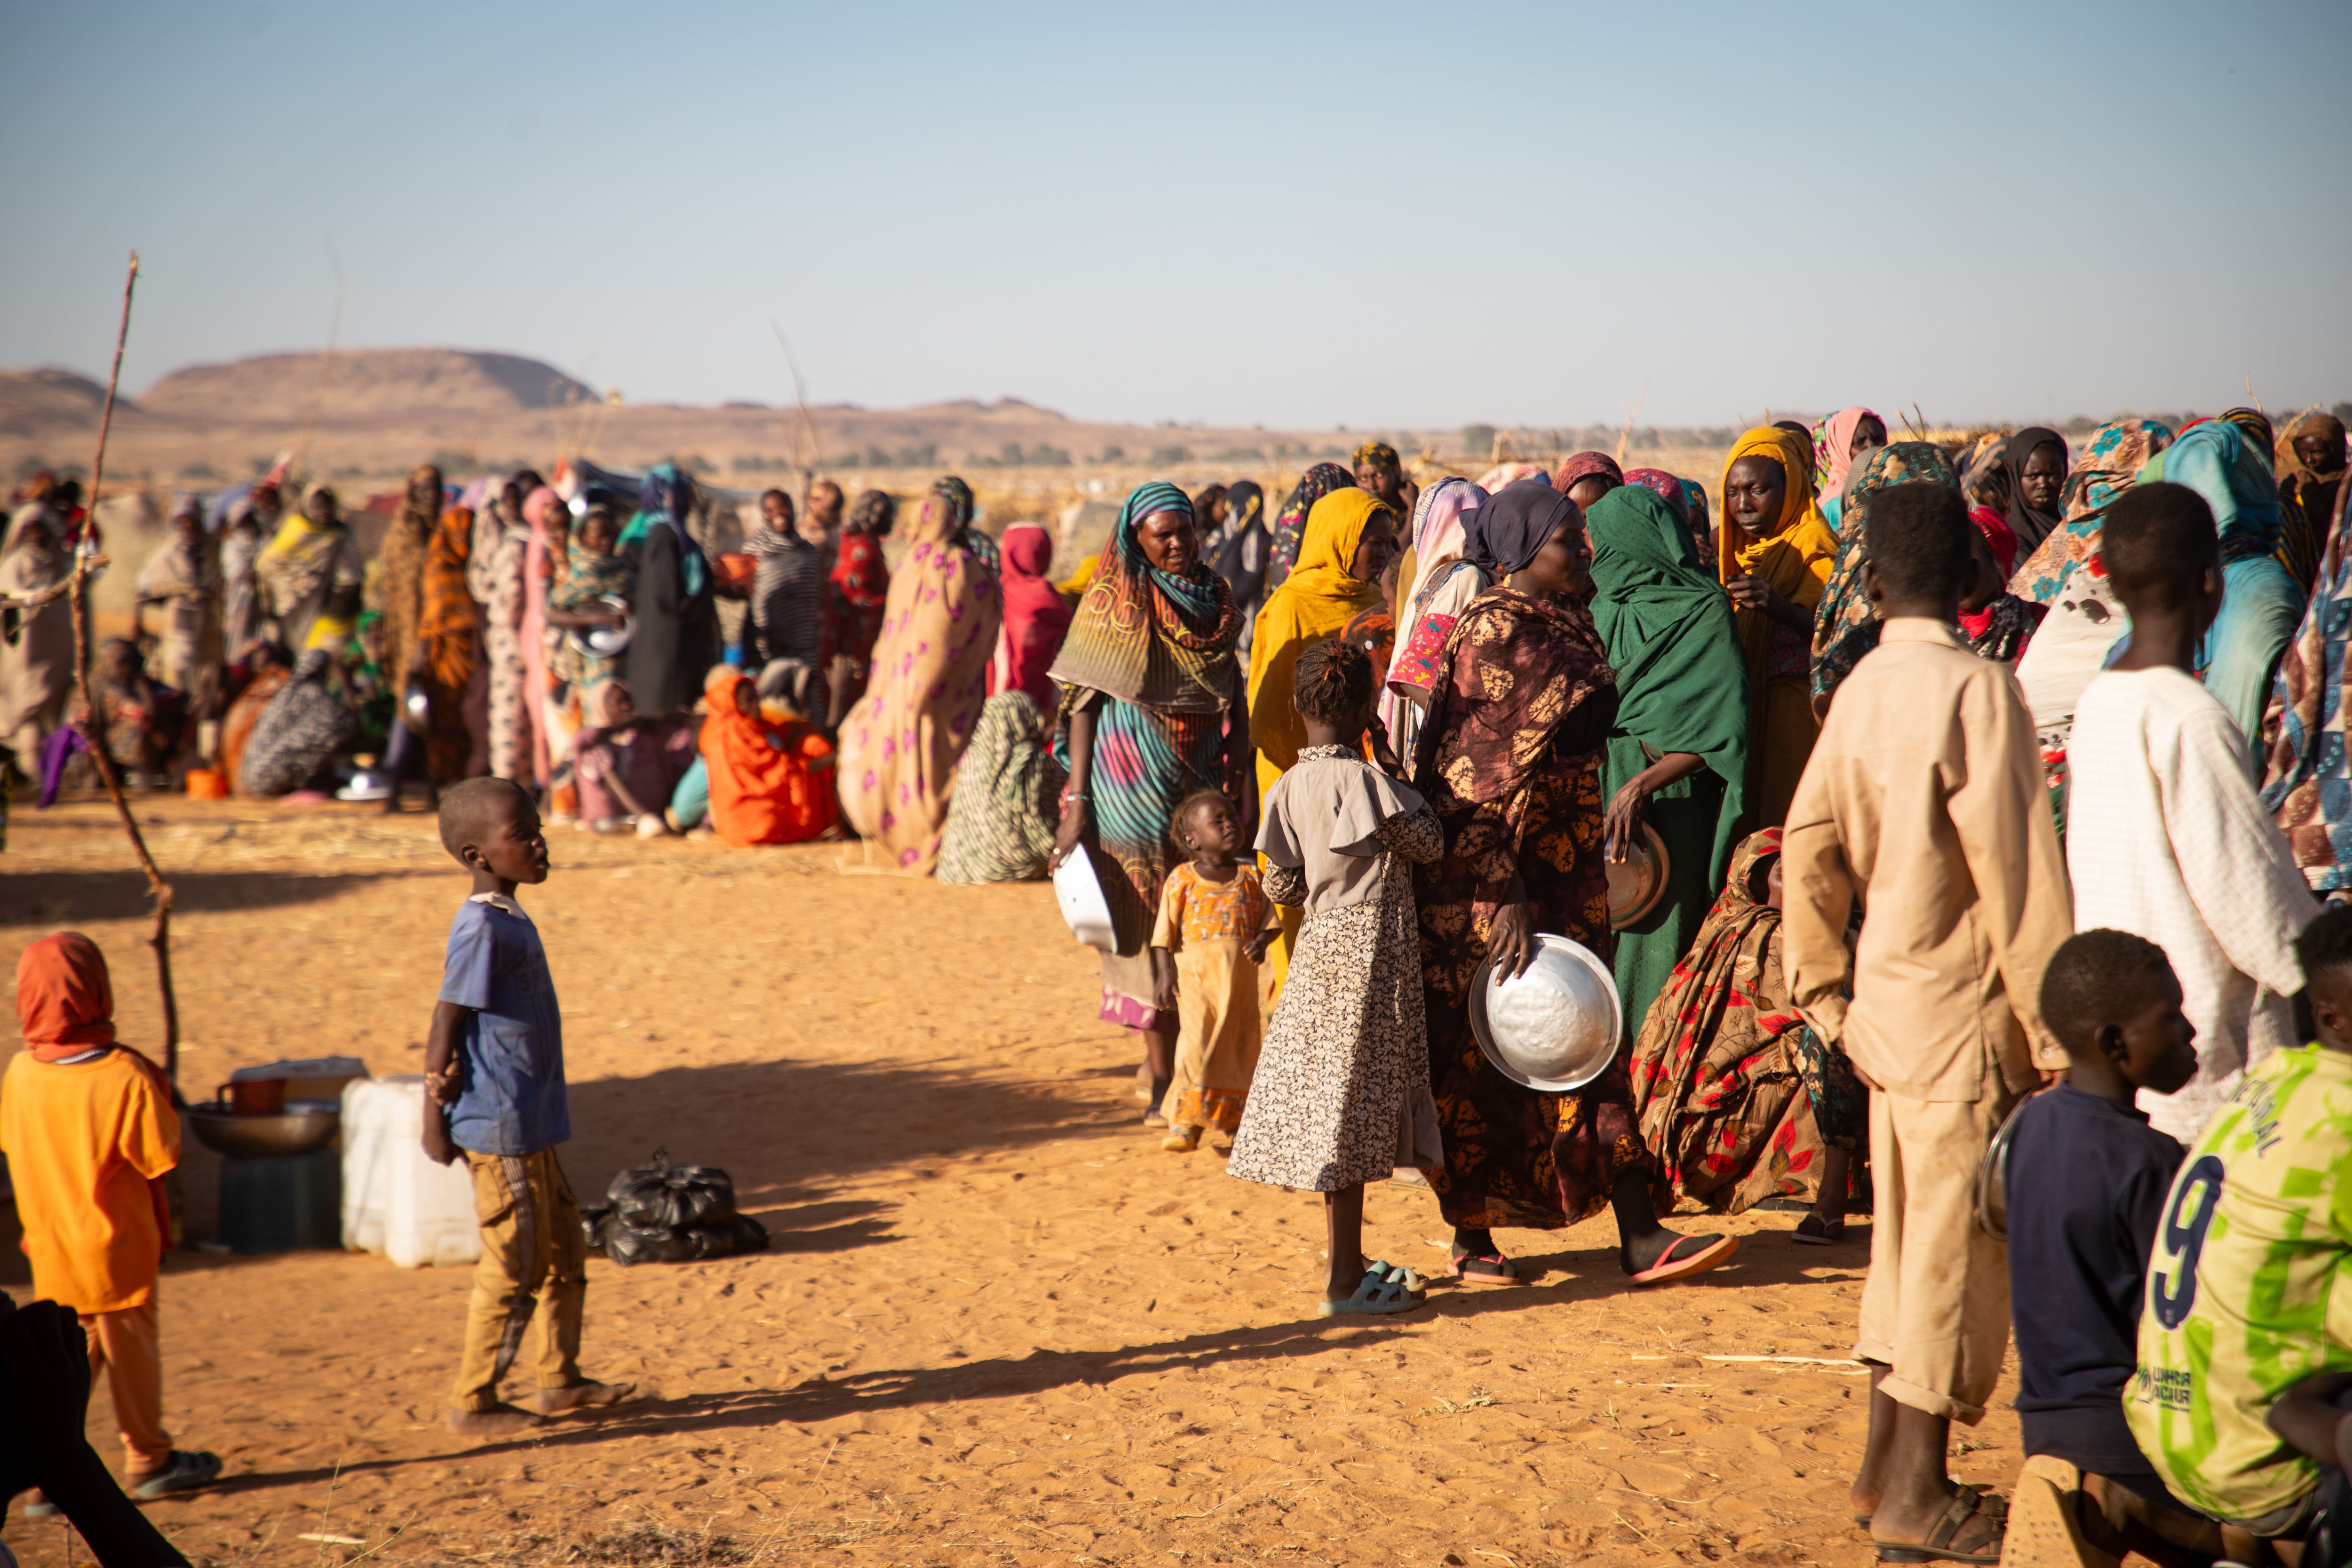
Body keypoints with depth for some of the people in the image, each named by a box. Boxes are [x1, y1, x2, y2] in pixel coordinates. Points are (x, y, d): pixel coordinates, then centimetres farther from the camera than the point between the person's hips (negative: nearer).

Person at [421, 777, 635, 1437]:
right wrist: (436, 1120, -15)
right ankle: (472, 1402, 10)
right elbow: (445, 1024, -17)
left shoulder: (512, 922, 11)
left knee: (564, 1255, 18)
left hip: (532, 1129, 10)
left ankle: (558, 1380, 30)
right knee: (513, 1267, -1)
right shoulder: (481, 929, -18)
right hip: (500, 1133, -10)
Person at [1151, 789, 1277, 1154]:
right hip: (1198, 974, -4)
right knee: (1196, 1042, -13)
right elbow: (1165, 933, 0)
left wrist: (1261, 941, -12)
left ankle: (1232, 1119, 23)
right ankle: (1184, 1122, -9)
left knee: (1240, 1046, 9)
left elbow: (1269, 918, 9)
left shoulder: (1250, 878, 7)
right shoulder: (1182, 880, -1)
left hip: (1241, 978, 4)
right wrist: (1165, 976, -6)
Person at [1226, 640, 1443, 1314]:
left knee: (1324, 1099, 14)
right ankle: (1345, 1280, 0)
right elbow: (1428, 844, -6)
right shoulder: (1365, 780, -16)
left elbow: (1280, 886, 5)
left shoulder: (1288, 788, 1)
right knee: (1353, 1106, -3)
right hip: (1371, 949, -7)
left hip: (1321, 945, 7)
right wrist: (1417, 804, 10)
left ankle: (1349, 1258, 26)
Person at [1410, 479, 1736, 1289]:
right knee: (1481, 1052, 2)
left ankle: (1639, 1236, 4)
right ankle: (1472, 1242, 13)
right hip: (1490, 876, -8)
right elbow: (1470, 782, -19)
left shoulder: (1569, 624, 12)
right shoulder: (1492, 632, -14)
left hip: (1563, 869, 8)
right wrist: (1505, 898, -24)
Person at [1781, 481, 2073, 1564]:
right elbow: (2016, 876, -17)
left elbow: (1808, 848, 8)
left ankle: (1889, 1473, 24)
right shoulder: (1974, 690, -16)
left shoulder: (1861, 691, 5)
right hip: (1962, 1009, -7)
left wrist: (1825, 997, 14)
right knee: (1956, 1251, 0)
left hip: (1889, 1003, 7)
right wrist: (2056, 1034, -13)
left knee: (1905, 1244, 16)